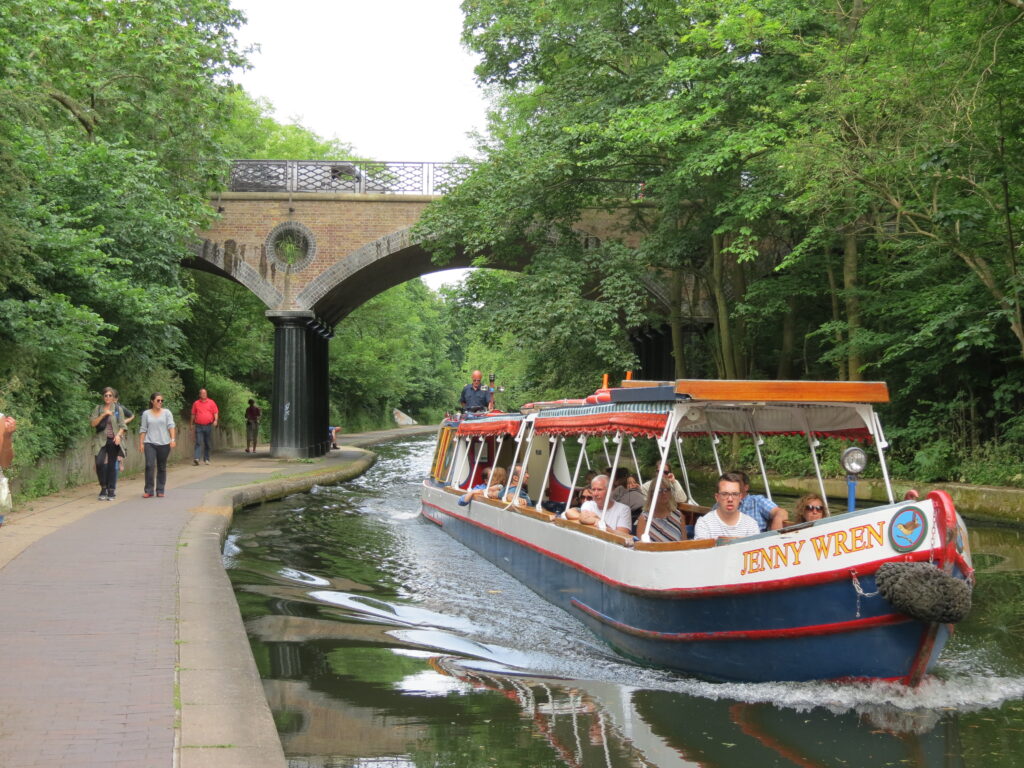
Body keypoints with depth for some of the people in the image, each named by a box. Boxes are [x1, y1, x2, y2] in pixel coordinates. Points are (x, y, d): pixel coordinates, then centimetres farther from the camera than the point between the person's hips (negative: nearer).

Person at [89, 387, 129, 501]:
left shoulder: (118, 410, 8)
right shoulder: (98, 408, 9)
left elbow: (122, 425, 5)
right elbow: (92, 423, 0)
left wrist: (119, 435, -14)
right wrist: (103, 415, -11)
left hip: (114, 441, 0)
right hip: (101, 440, 0)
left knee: (112, 466, 2)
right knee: (99, 463, -17)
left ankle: (110, 492, 9)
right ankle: (103, 488, 0)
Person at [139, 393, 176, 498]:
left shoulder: (167, 412, 7)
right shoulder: (146, 414, 8)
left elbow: (171, 426, -3)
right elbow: (143, 429, 9)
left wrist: (173, 439, -15)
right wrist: (141, 443, 3)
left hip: (164, 443, 1)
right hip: (150, 443, -1)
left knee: (162, 467, 6)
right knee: (149, 465, -13)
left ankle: (160, 490, 14)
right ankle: (148, 490, -7)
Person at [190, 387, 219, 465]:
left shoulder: (211, 403, 7)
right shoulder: (196, 403, 9)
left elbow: (215, 412, 5)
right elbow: (193, 415, 14)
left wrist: (215, 420, -13)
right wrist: (192, 425, 14)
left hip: (208, 426, 1)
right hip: (199, 426, -1)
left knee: (208, 444, 7)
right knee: (198, 442, -12)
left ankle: (206, 459, 17)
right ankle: (196, 458, -22)